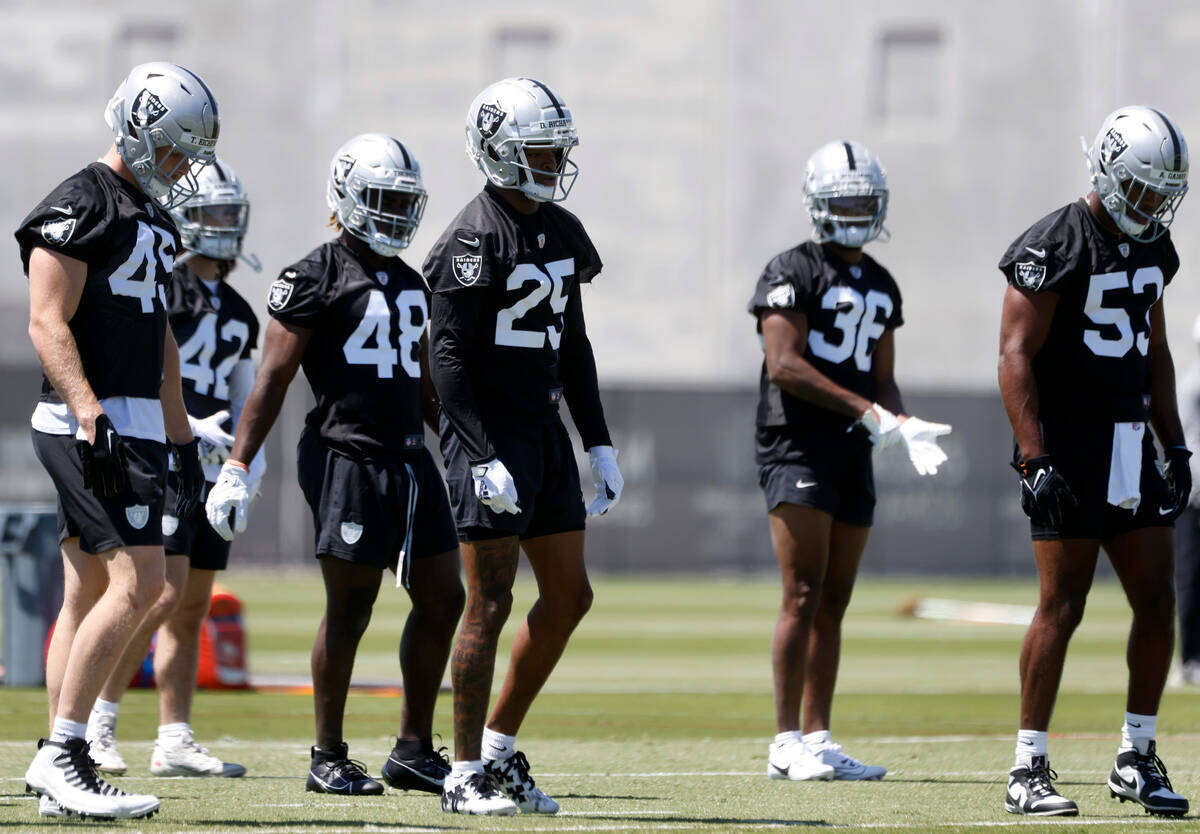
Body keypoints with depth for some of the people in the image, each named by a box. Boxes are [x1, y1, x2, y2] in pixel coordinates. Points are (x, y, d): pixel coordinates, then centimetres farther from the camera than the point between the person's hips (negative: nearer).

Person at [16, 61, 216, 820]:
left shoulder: (154, 218, 19)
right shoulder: (82, 205, -11)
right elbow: (48, 323, -17)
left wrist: (182, 440, 24)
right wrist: (92, 418, -26)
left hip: (136, 425, 10)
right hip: (92, 426, -10)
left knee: (89, 595, 9)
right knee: (139, 584, -16)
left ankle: (64, 771, 11)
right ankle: (61, 754, -14)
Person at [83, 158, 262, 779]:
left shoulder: (237, 313, 19)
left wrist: (252, 450, 4)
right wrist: (184, 426, -23)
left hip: (211, 467, 8)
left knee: (192, 608, 7)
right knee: (166, 591, -17)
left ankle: (174, 742, 9)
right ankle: (96, 720, -8)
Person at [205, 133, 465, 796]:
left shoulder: (409, 284, 17)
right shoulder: (316, 277, -6)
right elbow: (272, 379, -9)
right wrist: (236, 469, -14)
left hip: (410, 460, 8)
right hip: (347, 459, -8)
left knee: (442, 599, 6)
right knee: (350, 606, -5)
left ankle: (414, 751, 14)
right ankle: (328, 758, 4)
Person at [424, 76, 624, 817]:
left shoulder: (560, 231, 12)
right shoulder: (477, 238, -14)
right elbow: (449, 357, -17)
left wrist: (600, 445, 15)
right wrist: (485, 458, -22)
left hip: (545, 433, 8)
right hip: (490, 435, -8)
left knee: (569, 596, 8)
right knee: (491, 603, -6)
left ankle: (500, 748, 19)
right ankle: (466, 776, 1)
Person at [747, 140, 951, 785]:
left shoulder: (881, 287, 18)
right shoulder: (793, 272, -5)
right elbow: (785, 365, -15)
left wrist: (907, 428, 0)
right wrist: (867, 411, -18)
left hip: (853, 455, 7)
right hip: (796, 447, -7)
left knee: (833, 604, 6)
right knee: (803, 596, -12)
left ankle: (817, 741, 8)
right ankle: (787, 742, -10)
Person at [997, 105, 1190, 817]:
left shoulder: (1151, 249, 12)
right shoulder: (1056, 247, -12)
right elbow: (1017, 355, -15)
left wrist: (1176, 446, 16)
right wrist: (1034, 459, -21)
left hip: (1132, 448, 7)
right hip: (1070, 451, -7)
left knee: (1158, 603, 3)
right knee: (1062, 606, -7)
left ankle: (1138, 758, 14)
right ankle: (1029, 771, -1)